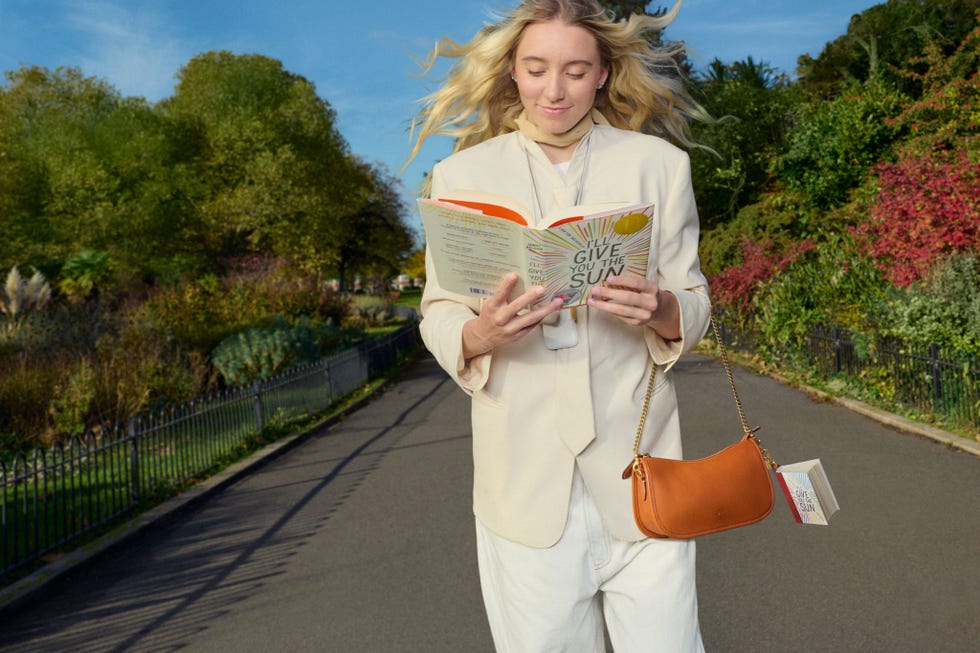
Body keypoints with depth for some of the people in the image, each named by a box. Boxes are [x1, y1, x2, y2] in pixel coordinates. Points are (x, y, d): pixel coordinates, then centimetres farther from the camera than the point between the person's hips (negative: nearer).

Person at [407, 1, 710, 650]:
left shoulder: (659, 164, 7)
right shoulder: (462, 174, 6)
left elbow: (695, 302, 8)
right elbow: (438, 317, 5)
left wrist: (660, 309, -16)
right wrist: (484, 332, -18)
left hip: (635, 463, 1)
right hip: (525, 472, 0)